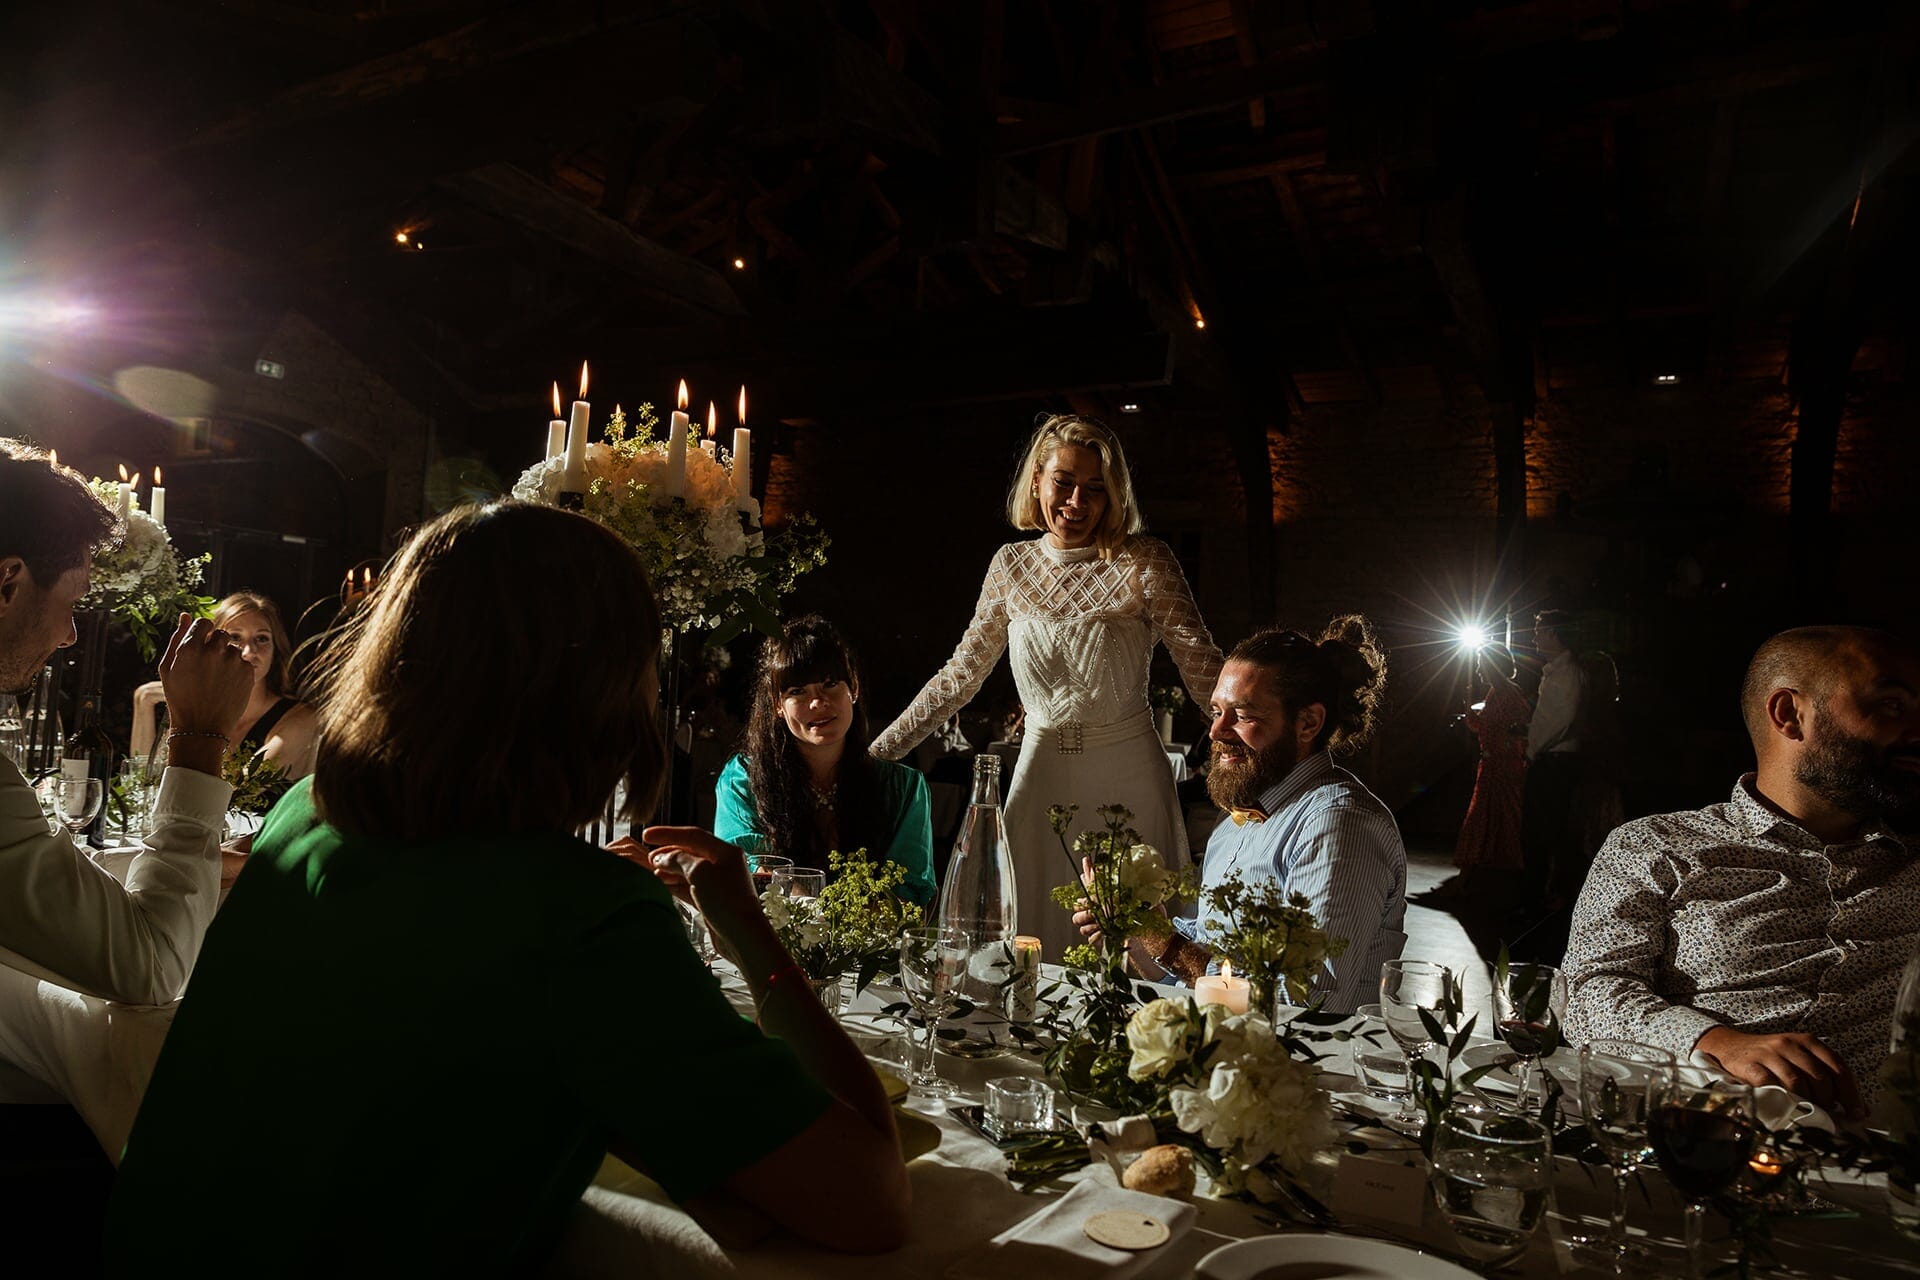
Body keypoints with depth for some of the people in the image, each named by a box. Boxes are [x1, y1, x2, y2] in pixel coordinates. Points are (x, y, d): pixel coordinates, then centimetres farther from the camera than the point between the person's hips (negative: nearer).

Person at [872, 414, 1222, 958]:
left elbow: (1204, 669, -10)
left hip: (1127, 776, -3)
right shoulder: (1013, 564, 4)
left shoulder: (1144, 562, -6)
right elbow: (963, 671, 10)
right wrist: (881, 748, 10)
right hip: (1042, 775, 3)